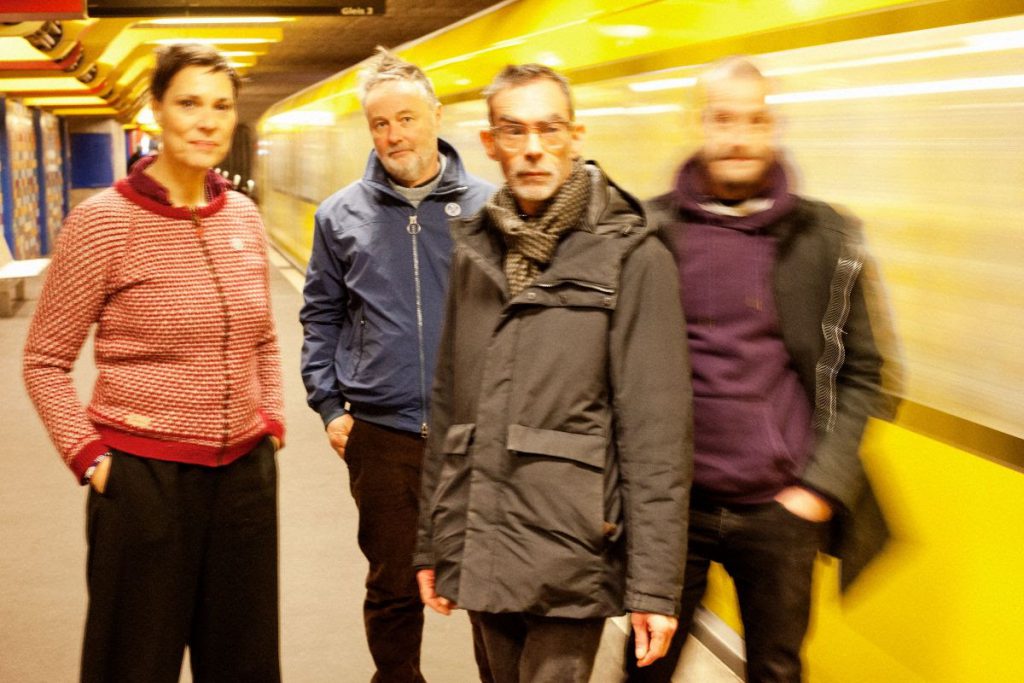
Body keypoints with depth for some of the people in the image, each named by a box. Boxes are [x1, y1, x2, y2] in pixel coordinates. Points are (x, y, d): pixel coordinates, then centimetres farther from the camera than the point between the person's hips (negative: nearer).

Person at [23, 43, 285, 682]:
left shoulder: (244, 217, 5)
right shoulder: (103, 221, -10)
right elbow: (45, 361, -4)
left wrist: (273, 421, 7)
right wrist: (88, 455, -12)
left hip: (246, 472, 5)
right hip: (144, 478, -5)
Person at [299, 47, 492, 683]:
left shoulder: (485, 206, 0)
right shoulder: (342, 215, 5)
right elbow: (322, 317, 11)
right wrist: (329, 406, 4)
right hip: (381, 432, 1)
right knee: (393, 587, 11)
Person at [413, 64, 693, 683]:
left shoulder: (630, 257, -8)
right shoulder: (475, 253, 9)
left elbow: (655, 432, -10)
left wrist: (655, 584, -12)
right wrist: (433, 544, 14)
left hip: (571, 564, -5)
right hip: (480, 556, 5)